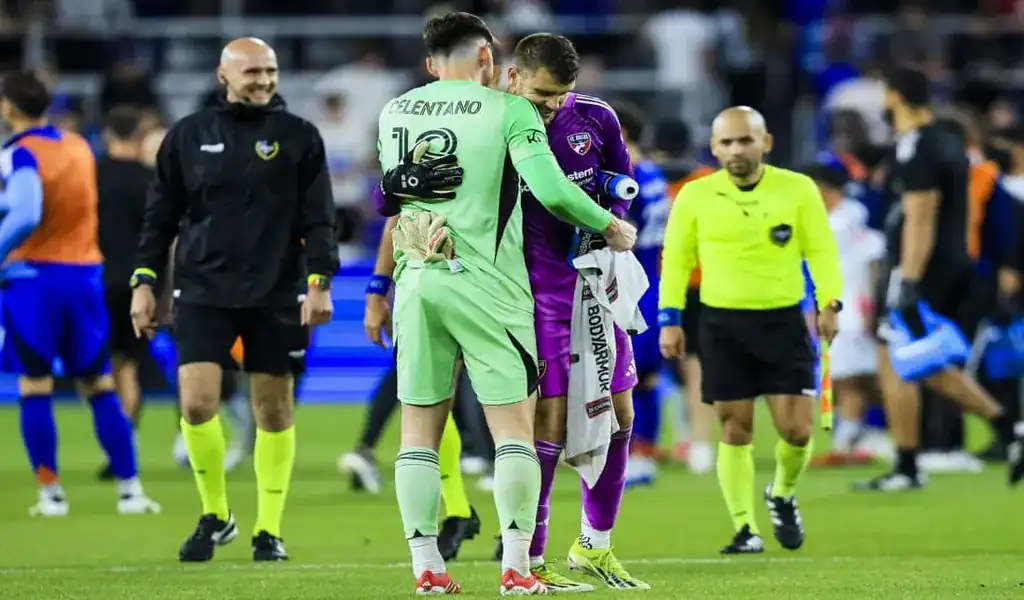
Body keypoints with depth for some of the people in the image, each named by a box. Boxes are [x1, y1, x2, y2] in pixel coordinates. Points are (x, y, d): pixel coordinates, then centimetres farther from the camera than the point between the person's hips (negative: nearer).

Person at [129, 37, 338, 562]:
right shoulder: (188, 136, 7)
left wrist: (319, 282, -7)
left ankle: (269, 529, 15)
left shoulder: (299, 138, 3)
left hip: (277, 296, 0)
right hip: (203, 291, 0)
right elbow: (161, 215, 11)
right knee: (196, 401, -11)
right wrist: (144, 282, 5)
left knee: (274, 409, 3)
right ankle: (215, 515, 9)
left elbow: (319, 218, 3)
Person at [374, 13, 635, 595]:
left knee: (419, 431, 8)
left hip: (416, 280, 4)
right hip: (486, 284, -4)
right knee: (514, 427, 1)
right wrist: (611, 225, 0)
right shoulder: (509, 111, -4)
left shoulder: (394, 113, 9)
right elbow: (550, 189, -14)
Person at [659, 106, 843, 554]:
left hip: (783, 320, 0)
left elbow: (821, 250, 1)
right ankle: (745, 529, 8)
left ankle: (783, 495, 27)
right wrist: (669, 319, 0)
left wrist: (830, 303, -12)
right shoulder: (695, 196, 1)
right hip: (722, 323, 0)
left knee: (796, 429, -3)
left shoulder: (798, 190, -1)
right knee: (735, 430, -1)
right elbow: (675, 259, 7)